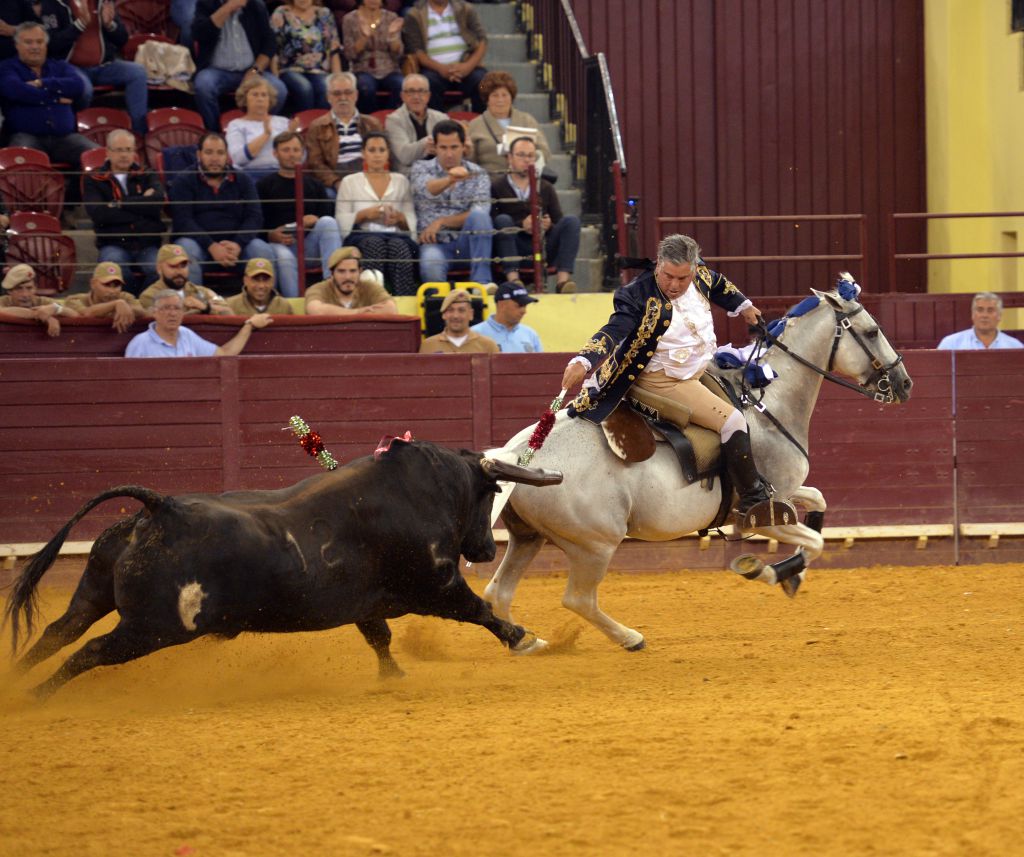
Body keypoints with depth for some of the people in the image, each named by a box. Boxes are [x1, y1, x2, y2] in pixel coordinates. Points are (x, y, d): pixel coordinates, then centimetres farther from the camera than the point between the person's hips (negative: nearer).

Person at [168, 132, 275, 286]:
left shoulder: (243, 181, 14)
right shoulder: (183, 182, 6)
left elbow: (255, 217, 3)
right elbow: (182, 221, -7)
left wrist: (238, 244, -19)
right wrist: (211, 246, -22)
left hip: (234, 244, 2)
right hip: (199, 243, -2)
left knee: (263, 250, -26)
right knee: (186, 249, -35)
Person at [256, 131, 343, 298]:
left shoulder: (314, 186, 21)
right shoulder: (264, 186, 13)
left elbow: (329, 221, 12)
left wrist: (316, 221, -11)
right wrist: (271, 235, -16)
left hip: (309, 245, 3)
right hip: (278, 244, -3)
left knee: (328, 222, -26)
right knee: (284, 257, -38)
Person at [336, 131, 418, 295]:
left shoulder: (401, 181, 24)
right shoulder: (350, 182, 20)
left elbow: (412, 222, 16)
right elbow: (341, 222, 9)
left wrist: (400, 218, -7)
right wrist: (364, 214, -8)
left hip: (396, 235, 1)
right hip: (361, 237, -1)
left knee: (398, 245, -38)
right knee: (375, 243, -39)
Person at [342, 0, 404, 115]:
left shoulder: (391, 18, 6)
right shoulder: (350, 19, 2)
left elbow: (398, 55, 2)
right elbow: (350, 55, -5)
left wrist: (393, 34, -17)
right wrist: (365, 36, -20)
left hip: (389, 70, 2)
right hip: (363, 70, -2)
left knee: (402, 87, -32)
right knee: (366, 88, -36)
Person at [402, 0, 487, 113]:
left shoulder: (466, 9, 13)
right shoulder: (414, 15, 8)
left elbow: (482, 40, 5)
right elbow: (415, 50, -2)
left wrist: (468, 66, -15)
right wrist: (441, 68, -19)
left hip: (465, 66, 1)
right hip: (434, 69, -1)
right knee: (429, 83, -35)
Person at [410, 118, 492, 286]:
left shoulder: (477, 174, 9)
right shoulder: (421, 168, 5)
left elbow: (480, 215, -5)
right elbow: (427, 190, -20)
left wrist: (441, 222, -13)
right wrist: (450, 179, -43)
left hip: (466, 242, 3)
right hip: (434, 243, -3)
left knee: (478, 214, -29)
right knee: (431, 263, -39)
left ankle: (481, 282, -30)